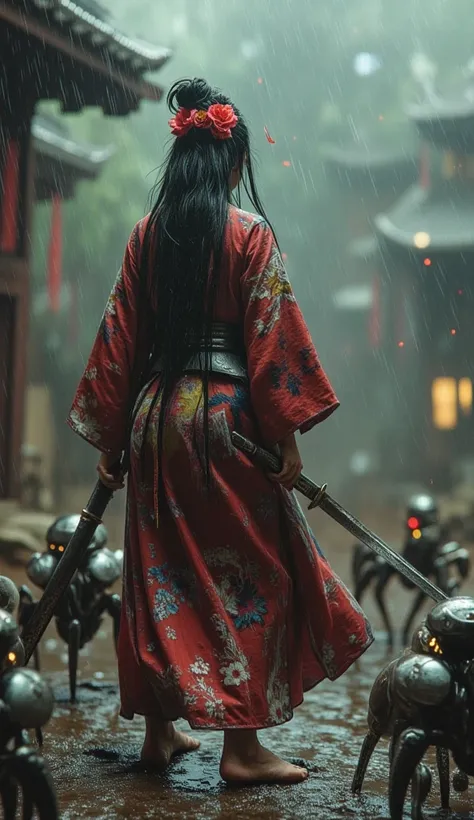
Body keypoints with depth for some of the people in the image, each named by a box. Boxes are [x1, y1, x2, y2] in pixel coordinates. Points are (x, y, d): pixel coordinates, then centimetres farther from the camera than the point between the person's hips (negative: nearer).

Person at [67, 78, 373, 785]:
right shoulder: (251, 235, -7)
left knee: (160, 573, 13)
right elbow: (273, 340, -11)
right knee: (249, 574, 4)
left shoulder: (146, 234, 6)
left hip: (156, 415, 5)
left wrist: (111, 438, 13)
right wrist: (287, 436, -6)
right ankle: (242, 746, 5)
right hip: (227, 416, -5)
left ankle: (160, 728, 21)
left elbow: (119, 338, 7)